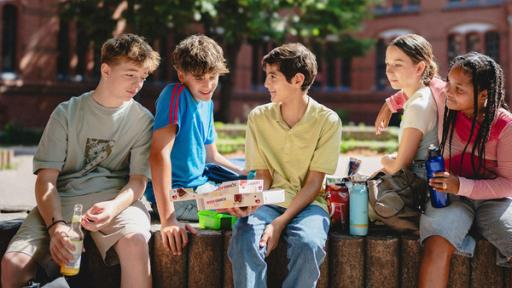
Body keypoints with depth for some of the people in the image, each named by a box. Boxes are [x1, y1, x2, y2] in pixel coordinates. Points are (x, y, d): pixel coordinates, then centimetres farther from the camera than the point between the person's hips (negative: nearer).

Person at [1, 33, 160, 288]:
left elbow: (138, 179, 2)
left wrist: (113, 207, -22)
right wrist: (55, 226, -19)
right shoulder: (66, 113, 7)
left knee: (135, 240, -36)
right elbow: (46, 179, 1)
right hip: (62, 200, 1)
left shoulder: (142, 119, 8)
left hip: (115, 198, 0)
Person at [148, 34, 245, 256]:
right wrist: (168, 220, -35)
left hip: (200, 186, 9)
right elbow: (159, 154, -28)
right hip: (174, 193, -9)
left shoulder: (207, 103, 10)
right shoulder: (175, 95, -17)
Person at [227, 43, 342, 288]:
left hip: (307, 203, -2)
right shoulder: (258, 117, 4)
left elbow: (313, 183, -7)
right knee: (244, 243, -31)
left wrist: (280, 223, -19)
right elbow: (263, 175, 5)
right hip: (268, 202, 2)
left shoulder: (328, 121, -5)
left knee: (308, 245, -35)